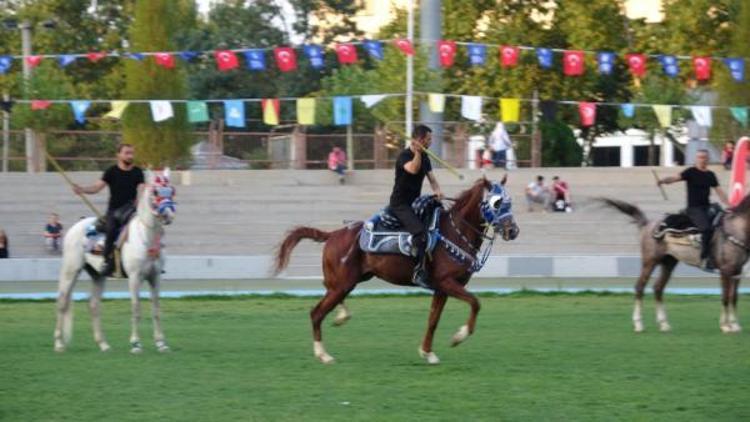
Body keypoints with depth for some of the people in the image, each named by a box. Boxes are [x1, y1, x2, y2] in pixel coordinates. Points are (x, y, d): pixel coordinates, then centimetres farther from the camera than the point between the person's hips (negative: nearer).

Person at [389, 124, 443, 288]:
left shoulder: (424, 157, 11)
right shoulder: (404, 156, -13)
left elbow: (431, 178, 8)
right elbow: (413, 169, -33)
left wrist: (437, 190, -11)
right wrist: (418, 152, -29)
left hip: (415, 203, 9)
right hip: (400, 205, -9)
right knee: (420, 232, -28)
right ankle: (419, 273, -32)